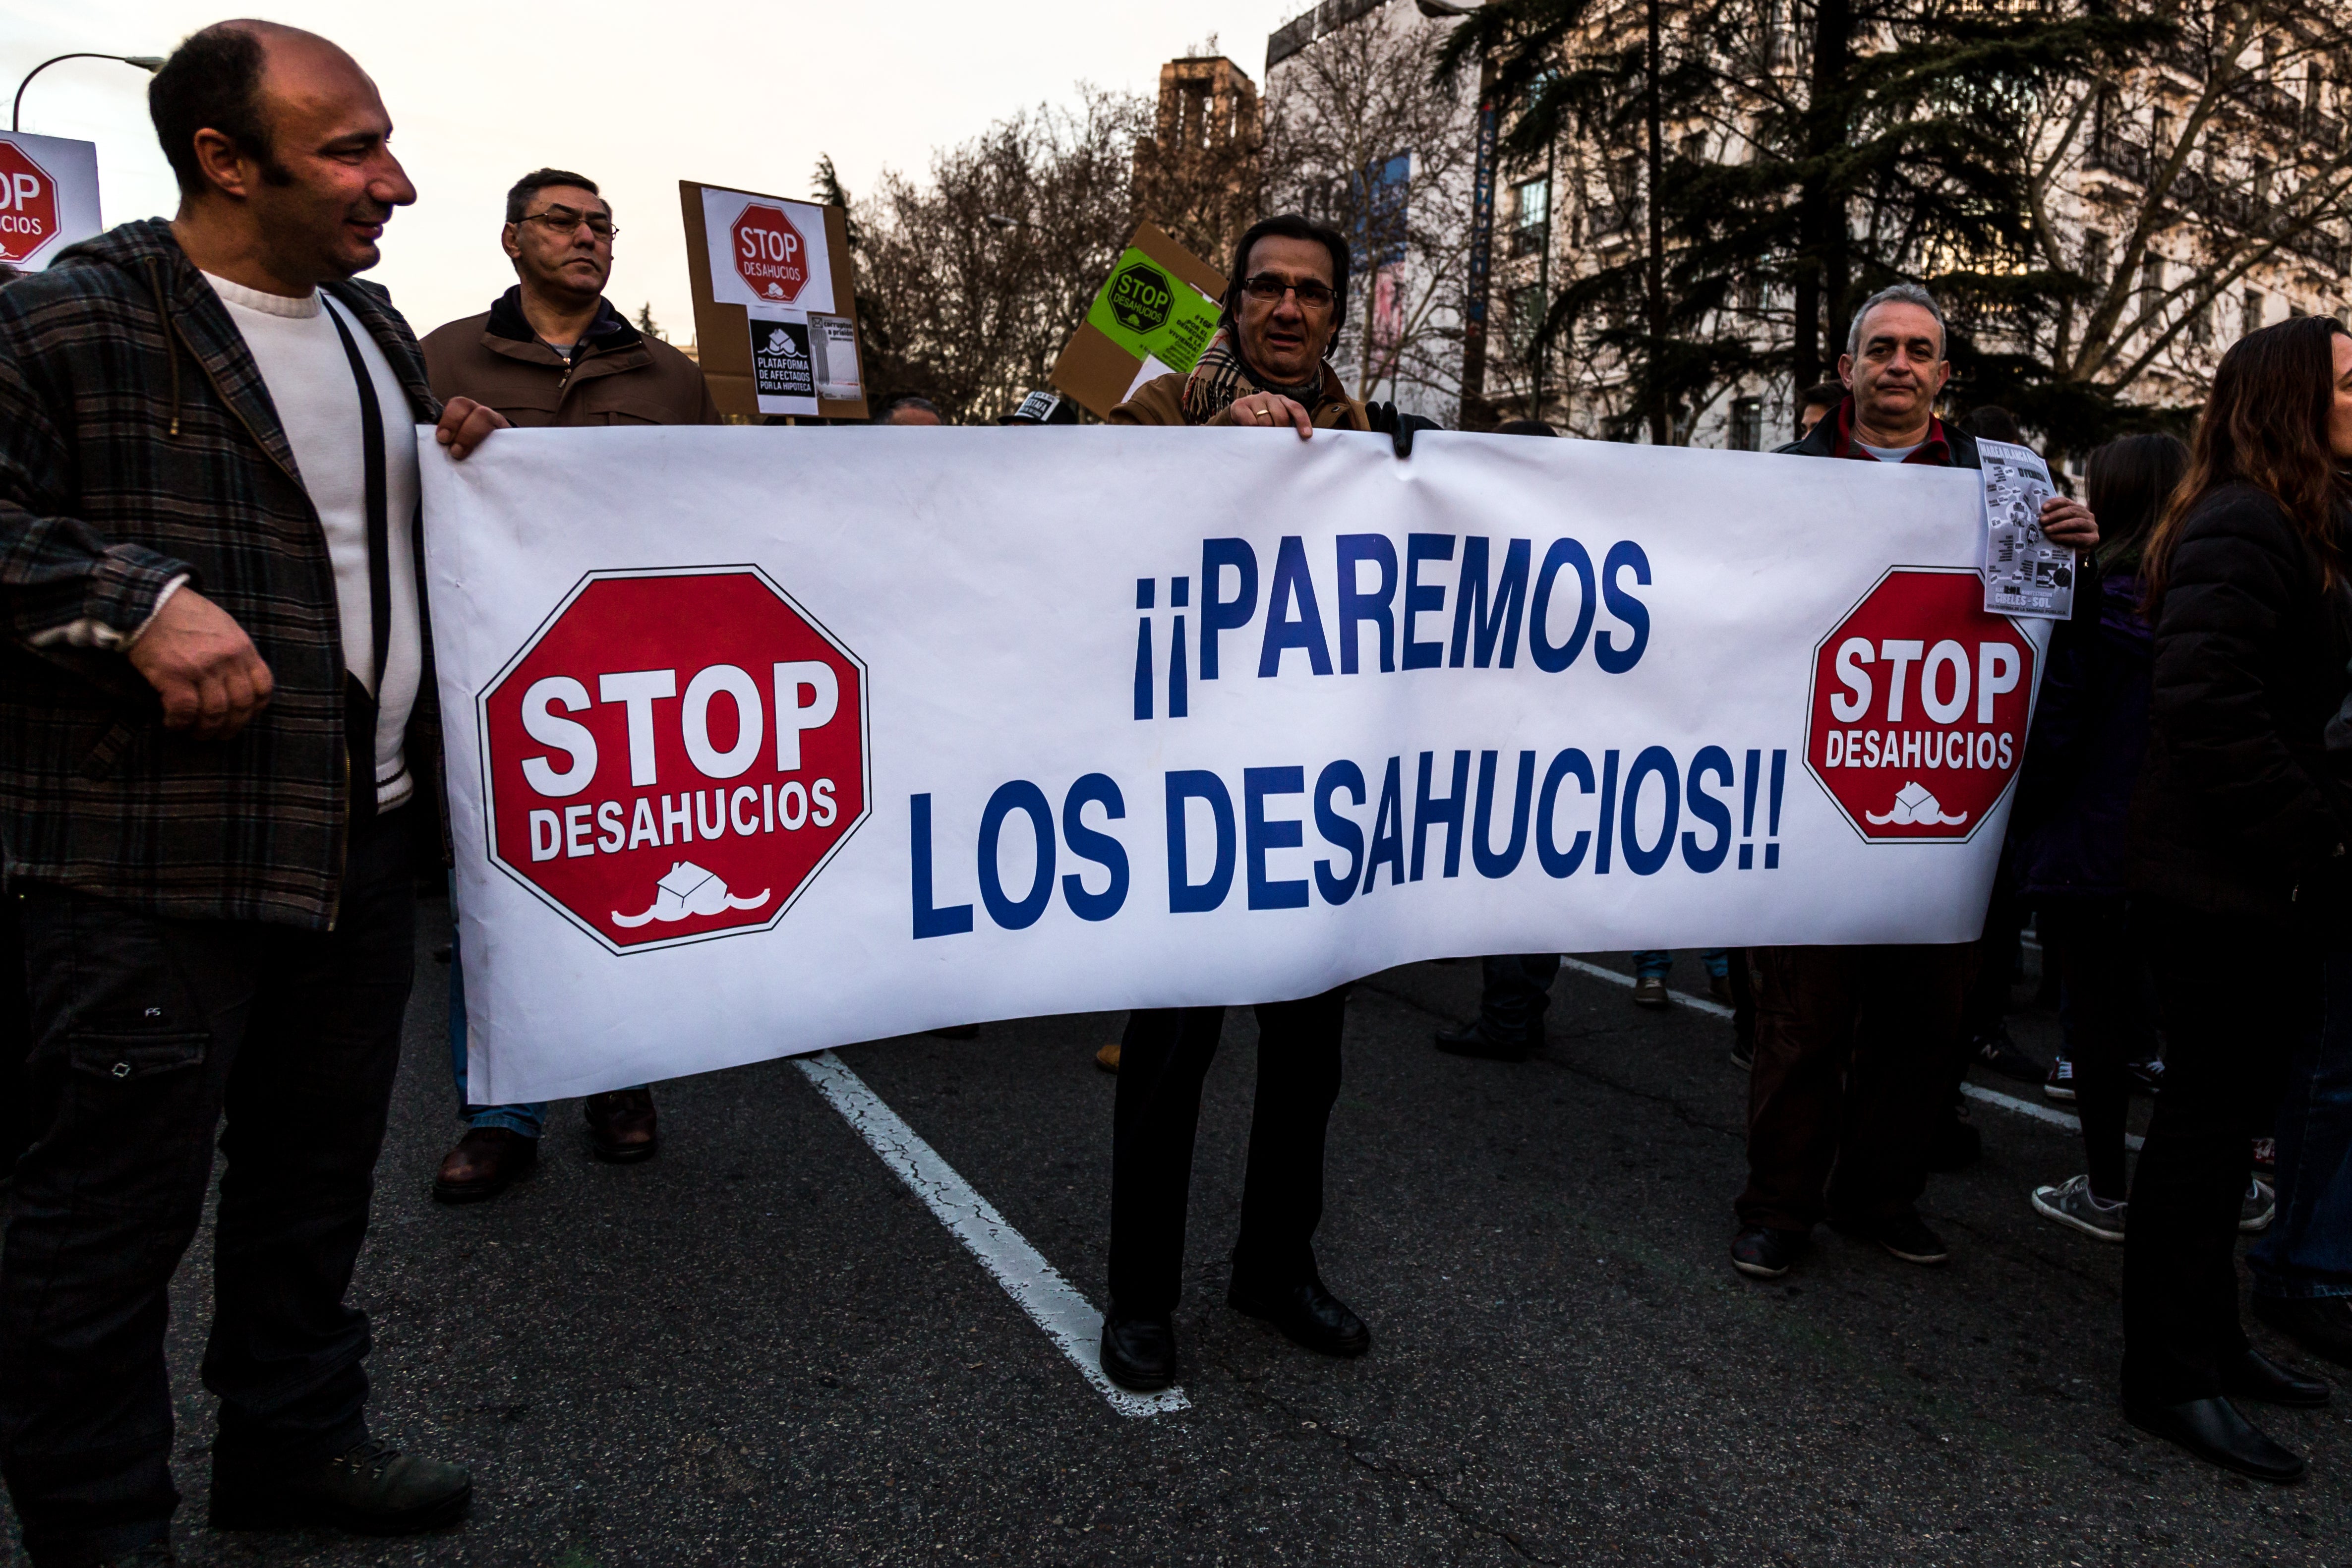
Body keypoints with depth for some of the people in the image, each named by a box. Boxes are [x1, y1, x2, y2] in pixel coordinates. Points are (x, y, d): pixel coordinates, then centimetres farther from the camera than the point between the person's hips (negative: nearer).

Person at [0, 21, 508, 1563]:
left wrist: (471, 468, 10)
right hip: (155, 865, -7)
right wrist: (140, 599, -23)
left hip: (364, 843, 7)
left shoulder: (373, 326, 16)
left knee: (321, 1168, 18)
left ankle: (298, 1440, 37)